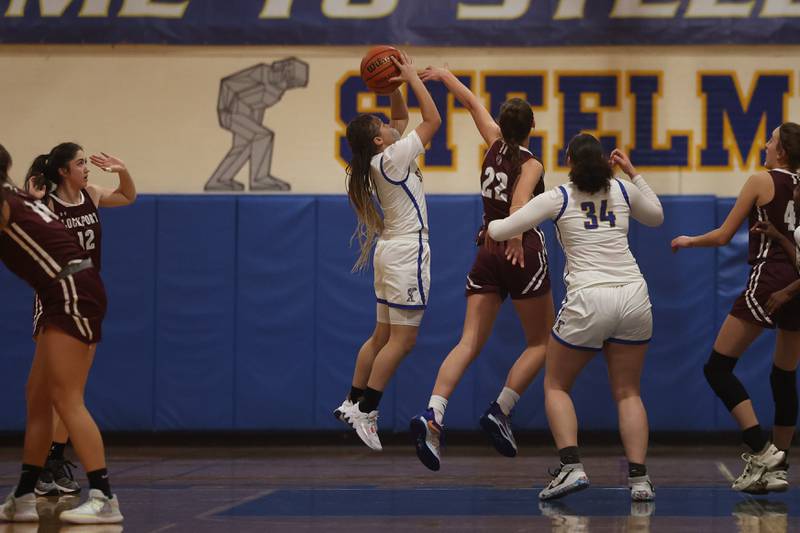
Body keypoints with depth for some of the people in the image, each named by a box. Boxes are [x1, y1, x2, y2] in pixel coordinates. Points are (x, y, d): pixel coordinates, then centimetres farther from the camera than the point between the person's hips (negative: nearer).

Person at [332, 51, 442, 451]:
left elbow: (403, 118, 23)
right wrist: (412, 78, -7)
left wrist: (394, 87, 7)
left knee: (383, 336, 15)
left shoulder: (376, 161, 9)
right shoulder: (393, 158, -15)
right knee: (403, 339, -7)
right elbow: (433, 120, -13)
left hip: (392, 251, 9)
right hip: (407, 252, -9)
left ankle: (353, 403, 17)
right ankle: (366, 411, -9)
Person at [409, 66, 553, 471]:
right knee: (541, 342, 9)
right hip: (522, 252, -5)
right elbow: (521, 199, -25)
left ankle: (432, 414, -25)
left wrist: (444, 76, 40)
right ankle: (500, 411, -7)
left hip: (487, 254, 5)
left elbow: (472, 102, 26)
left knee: (469, 343, -4)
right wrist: (516, 235, -41)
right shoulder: (531, 164, -4)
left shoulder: (495, 144, 11)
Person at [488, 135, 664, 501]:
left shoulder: (558, 199, 1)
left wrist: (492, 225, 27)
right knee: (628, 393, 12)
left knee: (556, 386, 13)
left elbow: (499, 231, 4)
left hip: (588, 300, -3)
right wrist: (633, 172, 30)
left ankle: (572, 467, -6)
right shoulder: (623, 191, 10)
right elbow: (656, 217, 31)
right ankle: (639, 478, -3)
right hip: (634, 297, 3)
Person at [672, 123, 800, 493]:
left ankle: (761, 450, -14)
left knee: (718, 368, -1)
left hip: (769, 279, -6)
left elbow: (722, 236, 0)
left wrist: (689, 241, 17)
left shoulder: (761, 181, -2)